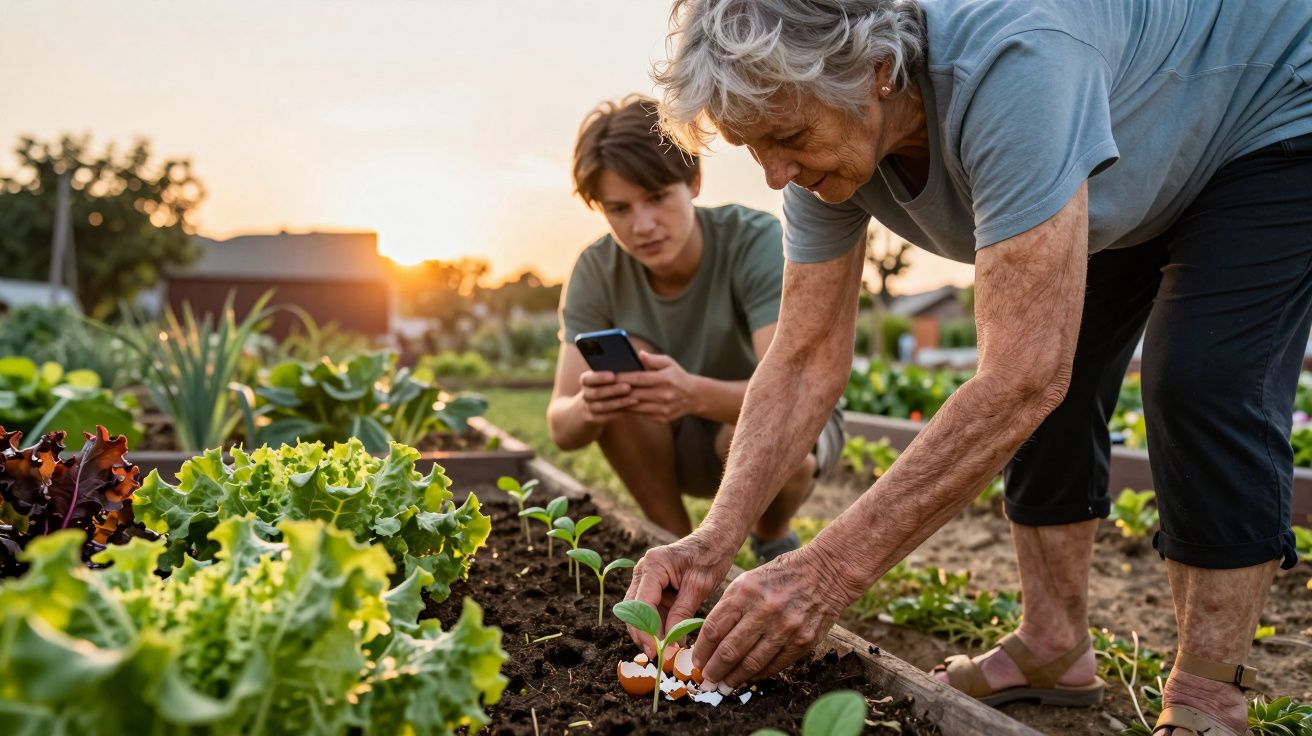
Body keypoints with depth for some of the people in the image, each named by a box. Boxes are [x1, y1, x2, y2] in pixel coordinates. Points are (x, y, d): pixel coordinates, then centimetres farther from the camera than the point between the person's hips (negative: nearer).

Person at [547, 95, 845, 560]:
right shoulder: (597, 272, -17)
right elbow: (563, 429, -22)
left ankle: (772, 541, 0)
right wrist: (587, 408, -46)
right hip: (688, 444, 3)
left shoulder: (757, 243, -26)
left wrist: (696, 394, -57)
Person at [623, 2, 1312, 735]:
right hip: (1134, 183, 7)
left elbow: (1024, 378, -48)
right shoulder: (823, 139, -20)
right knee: (1050, 391, -3)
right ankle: (1054, 652, 9)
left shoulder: (1011, 62, -44)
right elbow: (806, 363, -17)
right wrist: (717, 536, -29)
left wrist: (830, 569, -47)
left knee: (1203, 382, -23)